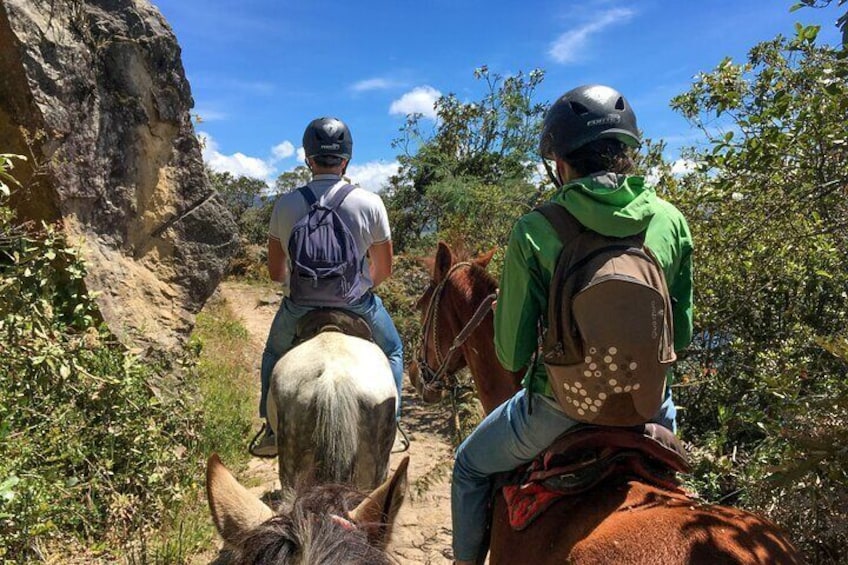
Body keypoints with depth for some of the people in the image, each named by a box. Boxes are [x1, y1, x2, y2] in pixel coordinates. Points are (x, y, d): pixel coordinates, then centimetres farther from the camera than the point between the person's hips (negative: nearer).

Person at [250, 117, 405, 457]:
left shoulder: (285, 205, -9)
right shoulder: (370, 203, -12)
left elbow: (275, 273, 0)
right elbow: (384, 270, -5)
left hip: (299, 310, 1)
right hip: (358, 307, -1)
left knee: (274, 354, 33)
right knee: (392, 351, 29)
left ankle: (273, 429, 37)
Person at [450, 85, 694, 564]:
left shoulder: (534, 231, -18)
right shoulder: (672, 221, -6)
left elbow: (512, 356, -13)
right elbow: (682, 335, 2)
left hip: (561, 407, -4)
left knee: (470, 466, 25)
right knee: (668, 416, 42)